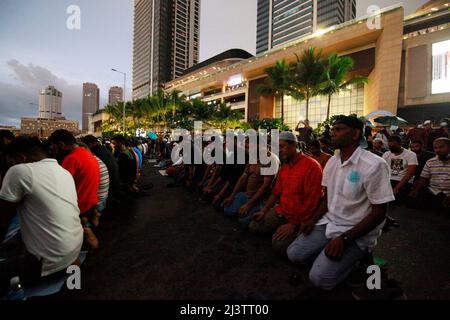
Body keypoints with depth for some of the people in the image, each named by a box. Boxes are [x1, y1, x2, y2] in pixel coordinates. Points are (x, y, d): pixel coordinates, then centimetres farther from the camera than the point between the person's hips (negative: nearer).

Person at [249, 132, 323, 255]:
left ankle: (296, 234, 5)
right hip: (281, 211, 8)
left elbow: (311, 201, -21)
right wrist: (264, 211, 6)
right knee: (254, 226, 2)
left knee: (279, 244, -22)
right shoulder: (284, 167, 11)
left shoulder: (311, 166, -18)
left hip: (300, 217, -8)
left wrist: (293, 224, -20)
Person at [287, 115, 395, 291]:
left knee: (320, 277, -16)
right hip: (329, 223, 6)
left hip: (357, 234, -6)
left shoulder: (374, 165, -19)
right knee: (294, 254, -5)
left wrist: (344, 238, -22)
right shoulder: (331, 162, 4)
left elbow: (379, 212, -16)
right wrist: (313, 219, -3)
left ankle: (353, 257, 8)